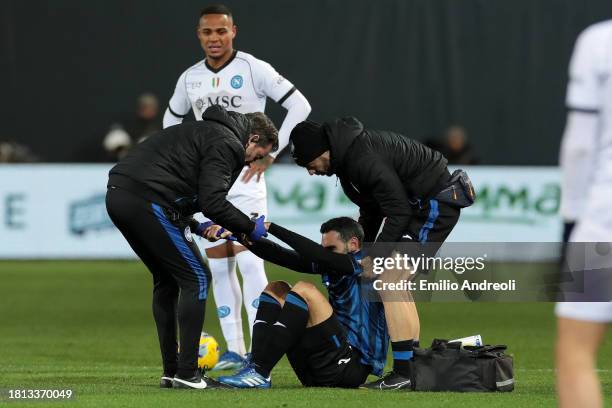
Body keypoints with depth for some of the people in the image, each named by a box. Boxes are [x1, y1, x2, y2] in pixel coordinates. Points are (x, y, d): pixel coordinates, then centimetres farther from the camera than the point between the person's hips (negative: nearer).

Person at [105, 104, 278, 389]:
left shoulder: (203, 131, 29)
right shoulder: (225, 142, -2)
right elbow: (213, 202, -13)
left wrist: (195, 227, 24)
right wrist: (251, 228, 1)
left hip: (118, 195, 10)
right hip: (147, 202, -10)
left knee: (166, 280, 21)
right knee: (195, 278, -1)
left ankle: (171, 371, 21)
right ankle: (187, 374, -3)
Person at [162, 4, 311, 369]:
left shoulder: (253, 69, -8)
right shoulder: (190, 78, 8)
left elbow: (300, 106, -9)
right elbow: (172, 117, 27)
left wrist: (269, 154, -11)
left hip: (244, 180, -5)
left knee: (249, 261, -14)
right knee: (219, 268, 5)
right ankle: (234, 351, 10)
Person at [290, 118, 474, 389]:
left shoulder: (365, 161, -25)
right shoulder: (348, 153, 8)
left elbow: (398, 211, -22)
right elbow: (371, 209, 20)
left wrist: (374, 257, -16)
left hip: (436, 203, -11)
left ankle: (404, 372, -16)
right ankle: (413, 366, 13)